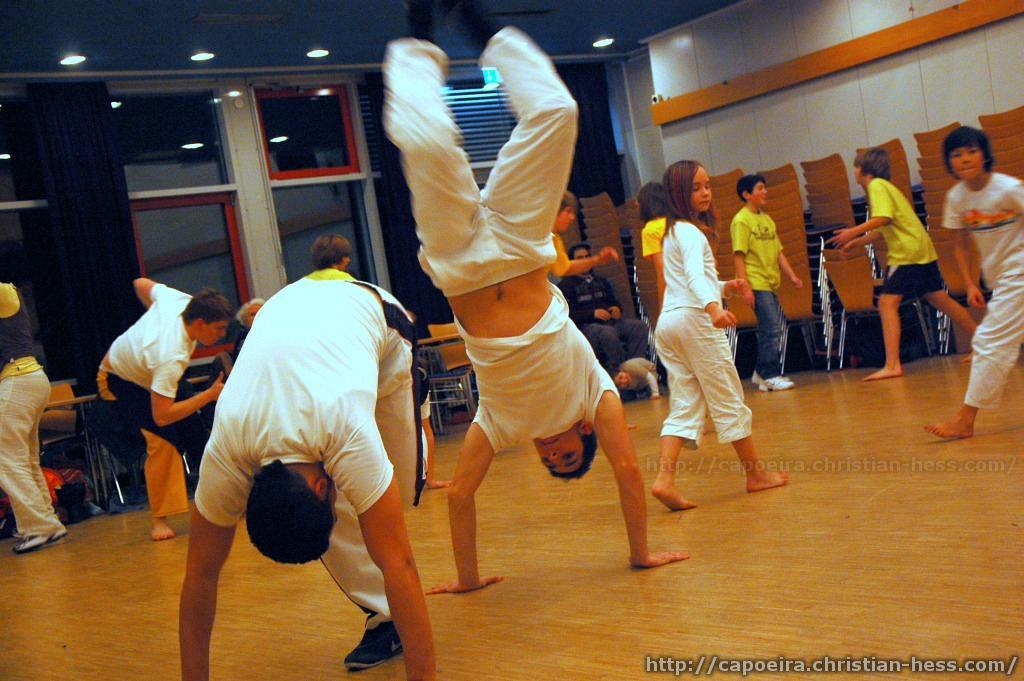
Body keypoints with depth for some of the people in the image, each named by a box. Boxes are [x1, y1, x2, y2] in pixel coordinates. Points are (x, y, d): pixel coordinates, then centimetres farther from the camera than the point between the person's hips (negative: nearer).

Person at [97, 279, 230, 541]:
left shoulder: (178, 300, -25)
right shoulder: (171, 357, -45)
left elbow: (141, 284, -4)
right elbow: (162, 416, -44)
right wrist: (210, 394, -41)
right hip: (120, 381, -8)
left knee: (195, 428, 2)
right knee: (162, 439, -24)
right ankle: (159, 519, -15)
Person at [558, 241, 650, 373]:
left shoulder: (601, 281, 28)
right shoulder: (566, 286, 8)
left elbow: (614, 302, 27)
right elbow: (568, 315, -4)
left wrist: (618, 309, 1)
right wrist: (593, 314, -16)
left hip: (609, 322, 6)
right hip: (585, 326, -6)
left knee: (640, 326, -22)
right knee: (608, 332, -39)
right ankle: (618, 371, -31)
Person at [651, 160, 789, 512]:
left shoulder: (672, 232, 21)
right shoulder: (691, 232, -8)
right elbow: (695, 275, -27)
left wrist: (725, 286, 21)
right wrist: (713, 307, -42)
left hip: (667, 322, 9)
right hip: (694, 319, -9)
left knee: (684, 407, 4)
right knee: (729, 400, 3)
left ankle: (665, 477, -12)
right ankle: (756, 473, 15)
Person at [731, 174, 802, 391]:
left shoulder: (767, 219, 16)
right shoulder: (741, 221, -8)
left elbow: (778, 252, 18)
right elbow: (739, 256, -13)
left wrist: (792, 276, 10)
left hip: (771, 284, 8)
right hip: (756, 284, -8)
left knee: (769, 330, 10)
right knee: (772, 329, -10)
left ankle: (762, 373, 19)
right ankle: (770, 375, -3)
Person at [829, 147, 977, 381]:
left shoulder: (877, 186, -8)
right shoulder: (883, 186, 21)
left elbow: (883, 218, -24)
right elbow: (883, 229, 26)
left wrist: (853, 232, -22)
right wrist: (856, 242, 23)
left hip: (907, 253, -10)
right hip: (922, 250, 10)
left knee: (887, 302, -14)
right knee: (941, 300, 19)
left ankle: (892, 365, -21)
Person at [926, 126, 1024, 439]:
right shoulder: (956, 197, -1)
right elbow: (960, 244, 8)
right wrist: (970, 284, 0)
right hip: (997, 278, 7)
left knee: (991, 341, -10)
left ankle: (966, 419, -6)